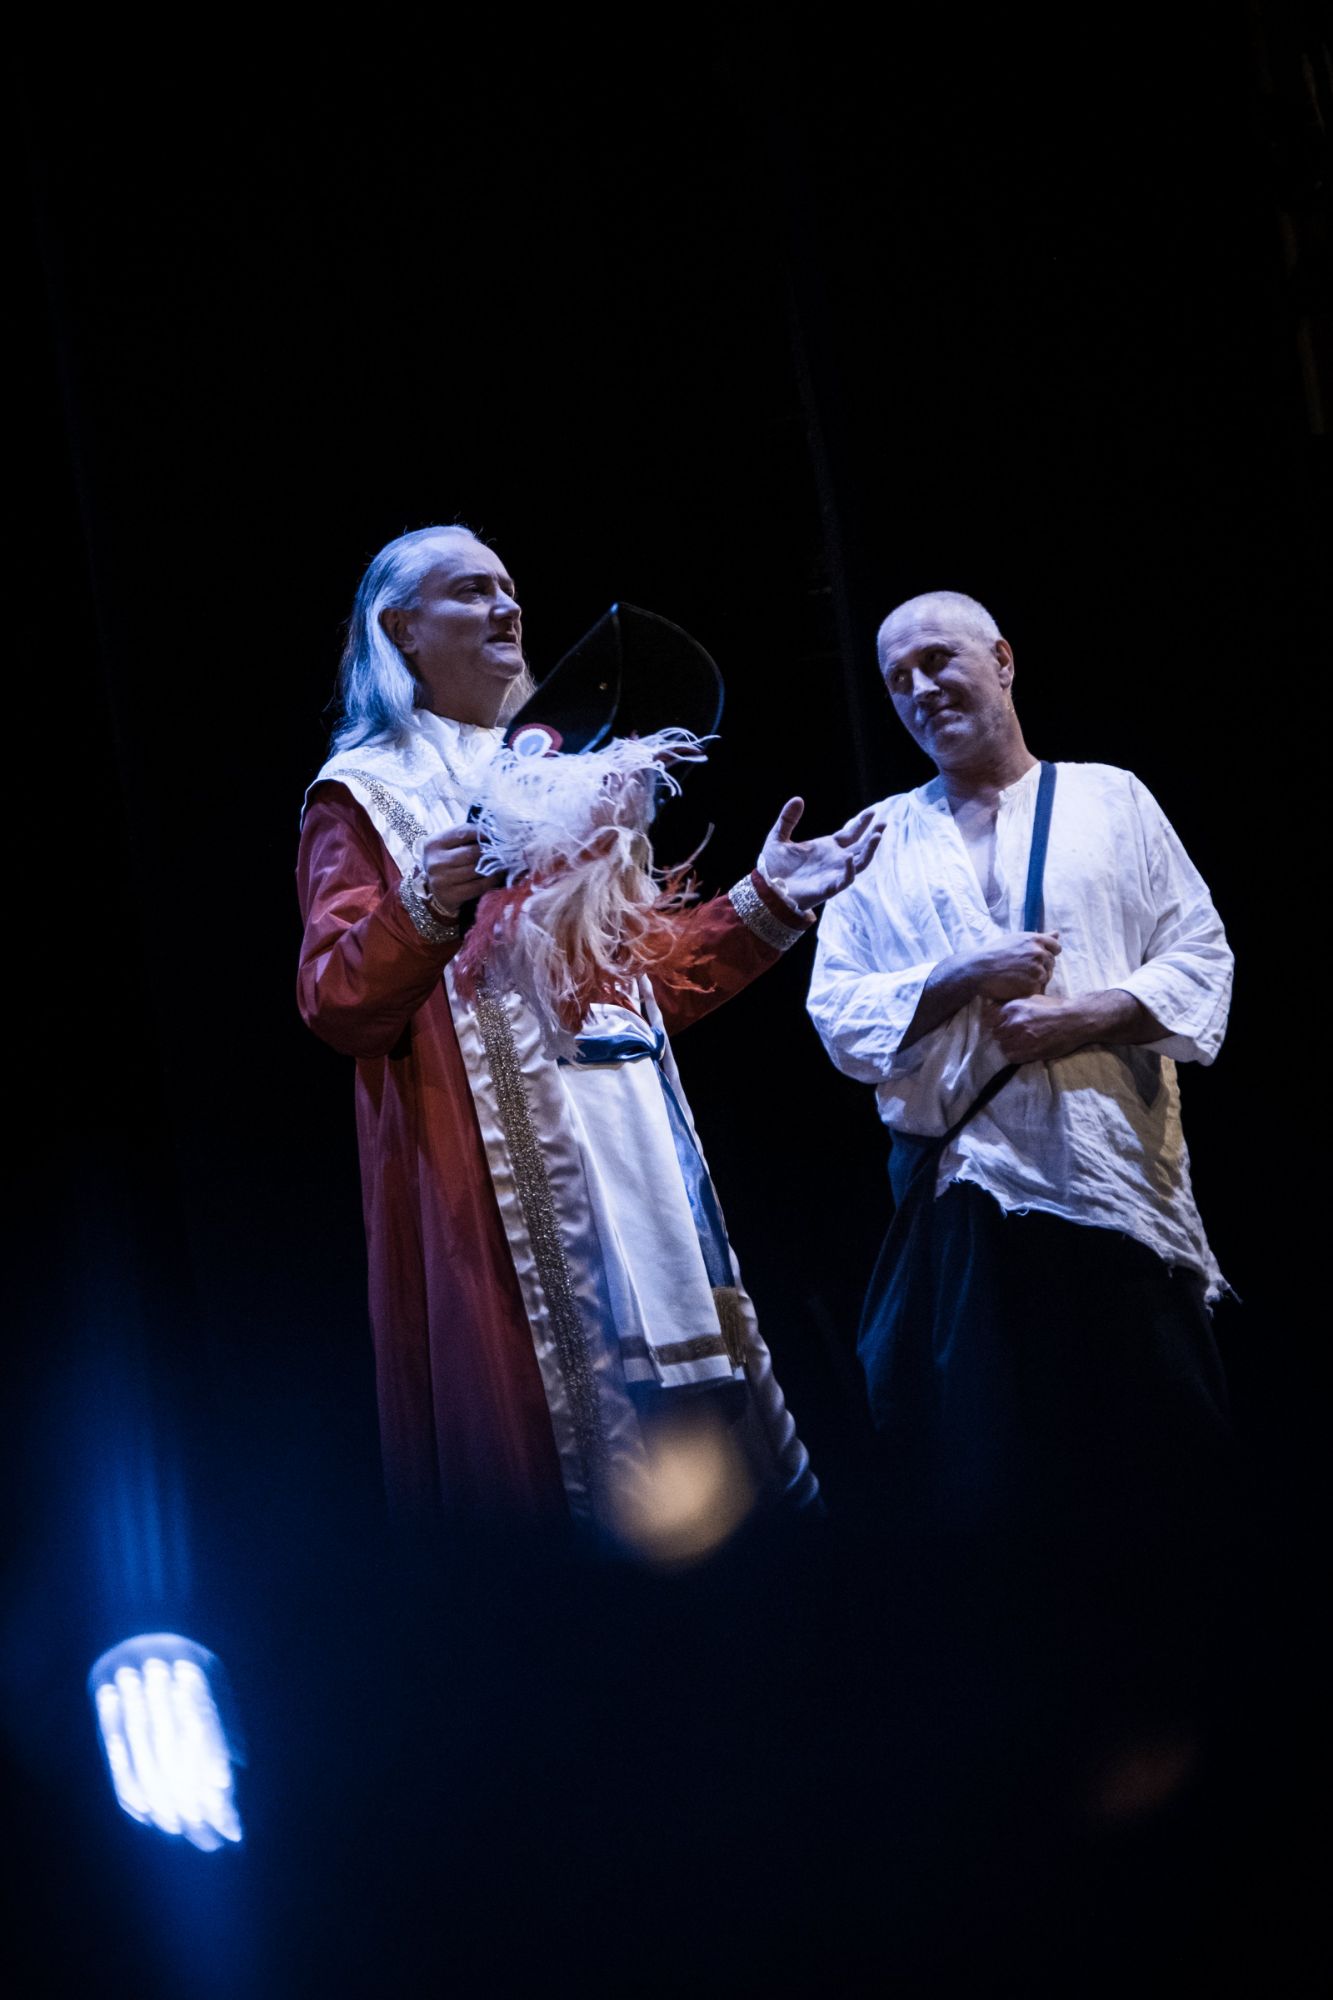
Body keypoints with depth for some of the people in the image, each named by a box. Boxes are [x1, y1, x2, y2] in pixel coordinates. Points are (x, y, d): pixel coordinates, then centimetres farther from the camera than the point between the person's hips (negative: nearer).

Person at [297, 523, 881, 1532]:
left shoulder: (564, 779, 22)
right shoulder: (365, 792, 4)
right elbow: (337, 1002, -9)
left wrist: (766, 901, 12)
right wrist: (425, 909, -25)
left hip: (634, 1140, 6)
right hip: (493, 1162, -6)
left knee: (684, 1415, 1)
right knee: (530, 1432, -9)